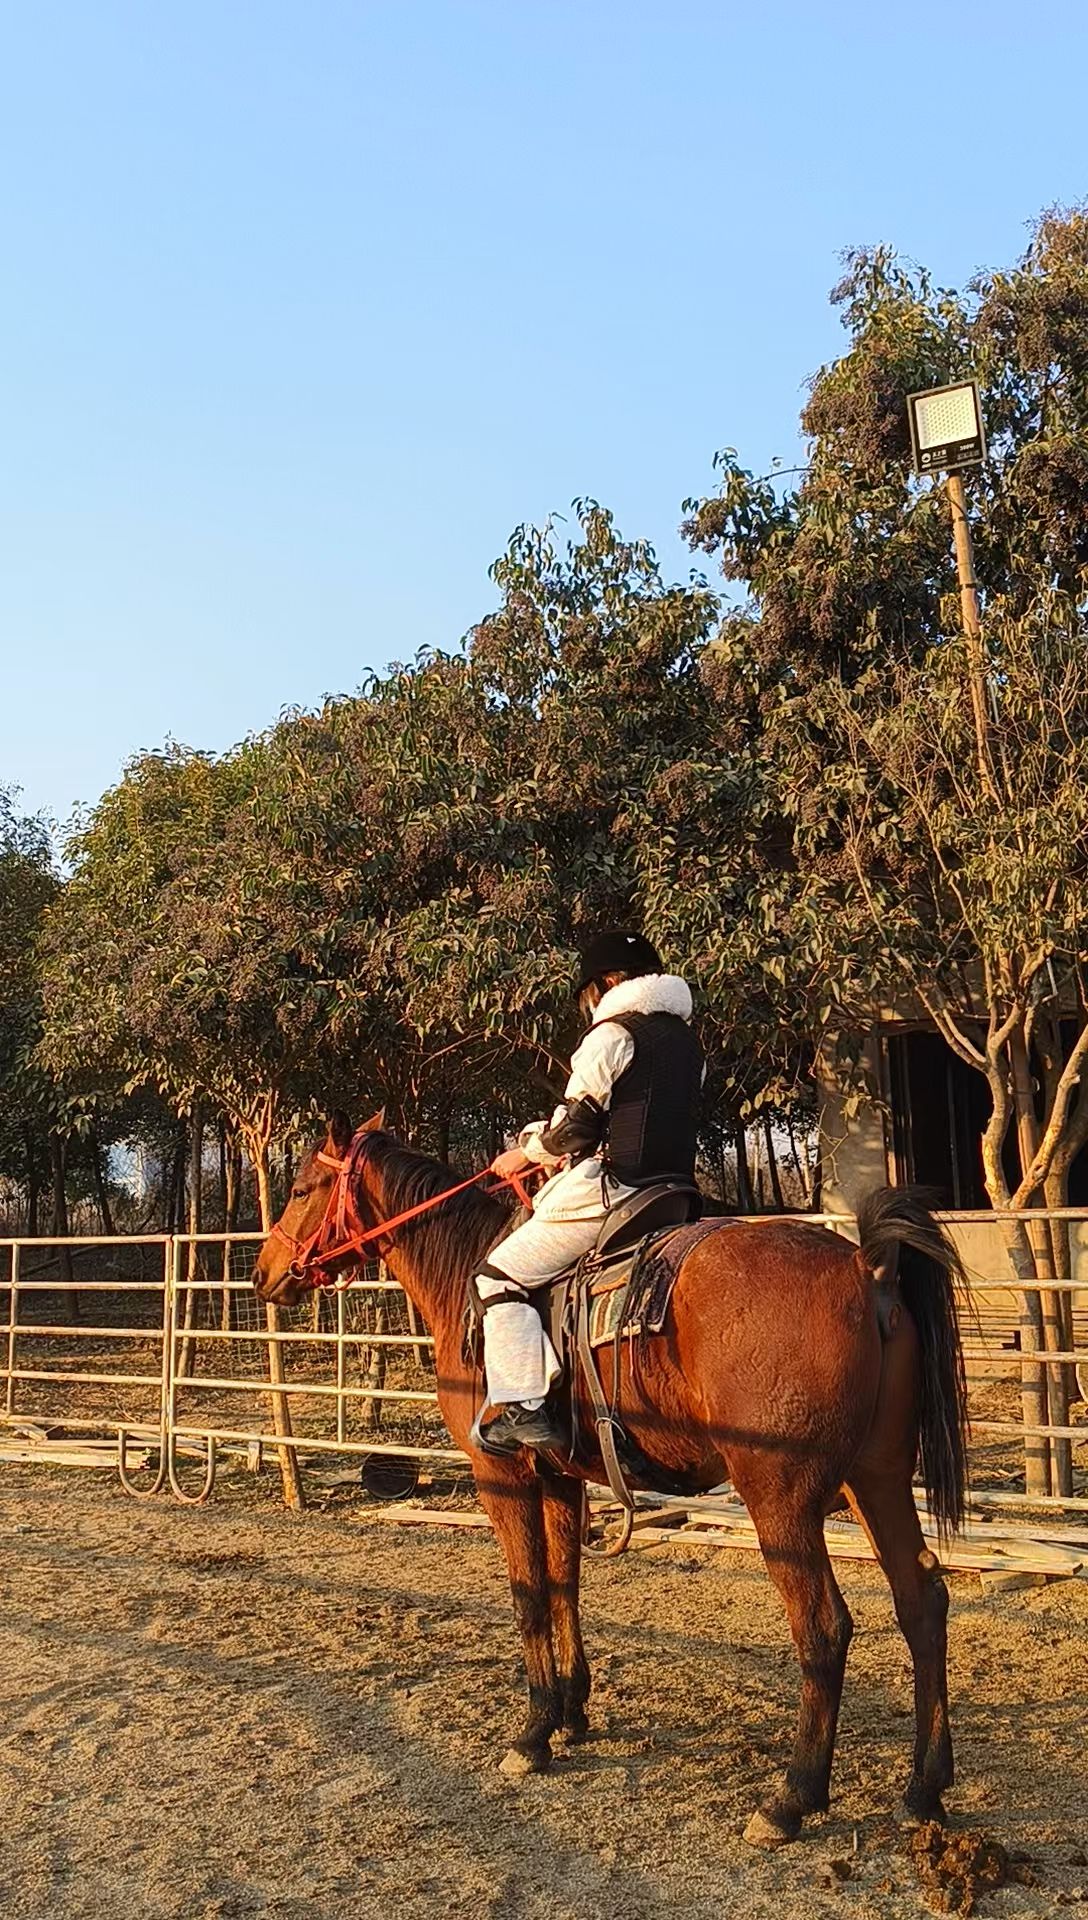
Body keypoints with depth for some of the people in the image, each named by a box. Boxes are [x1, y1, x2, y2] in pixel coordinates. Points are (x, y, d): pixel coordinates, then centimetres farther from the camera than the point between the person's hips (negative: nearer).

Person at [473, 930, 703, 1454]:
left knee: (500, 1276, -3)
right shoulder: (686, 1040, 17)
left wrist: (525, 1152, 8)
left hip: (610, 1192, -9)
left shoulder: (613, 1033, -8)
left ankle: (524, 1409, -12)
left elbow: (573, 1124, -10)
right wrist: (574, 1152, 23)